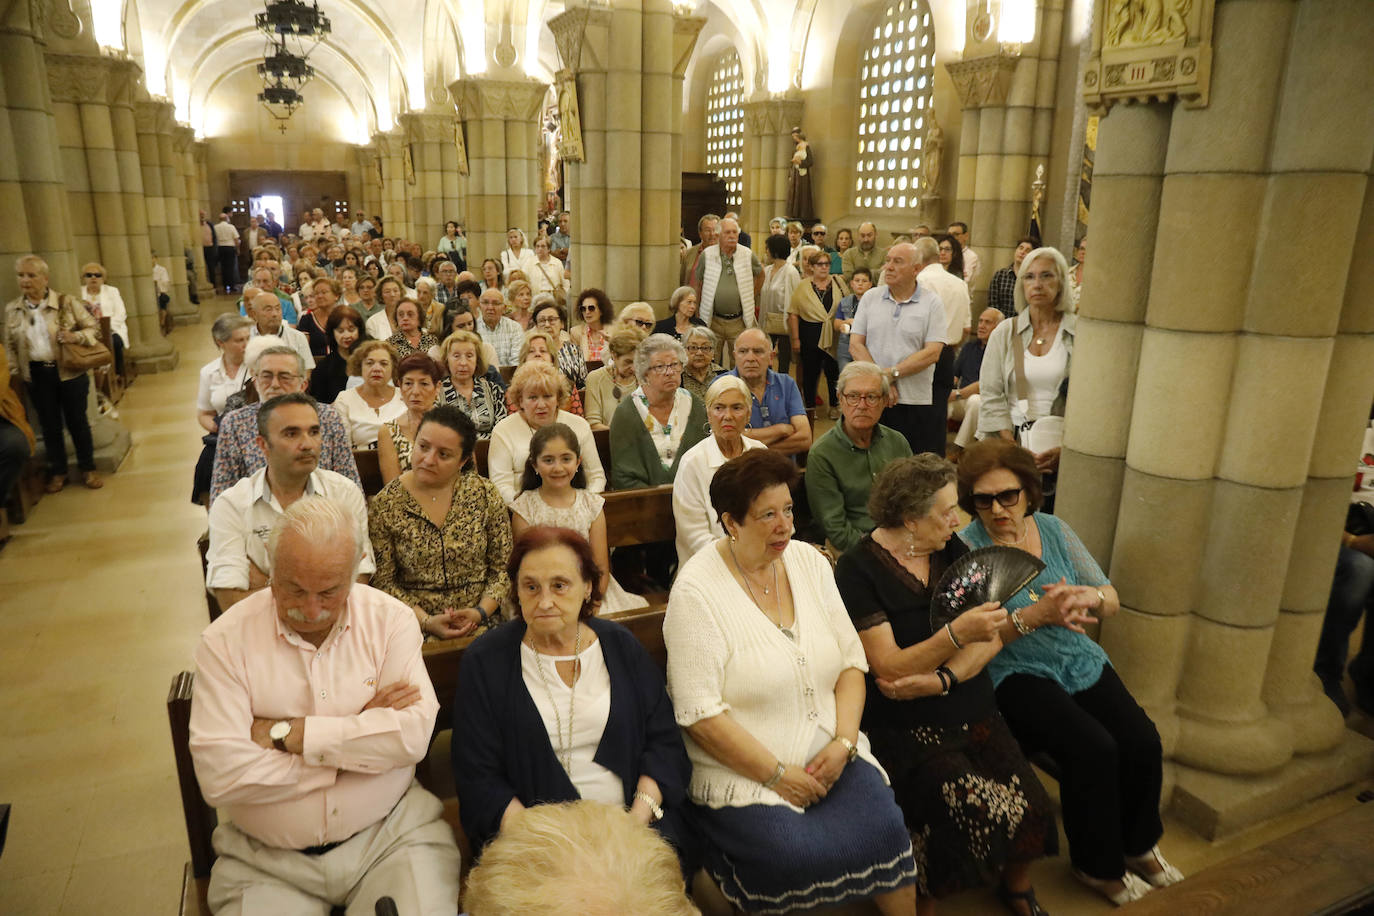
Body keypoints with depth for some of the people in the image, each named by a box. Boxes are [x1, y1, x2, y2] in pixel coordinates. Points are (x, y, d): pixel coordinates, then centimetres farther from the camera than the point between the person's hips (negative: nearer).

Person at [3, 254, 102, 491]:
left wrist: (76, 336, -20)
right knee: (49, 425, 12)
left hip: (69, 372, -3)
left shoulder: (66, 303, -6)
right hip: (36, 375, 3)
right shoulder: (12, 309, 4)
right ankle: (58, 472, 25)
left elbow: (94, 327, -2)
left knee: (77, 421, 7)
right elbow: (10, 345, 12)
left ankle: (88, 469, 20)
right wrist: (12, 373, 6)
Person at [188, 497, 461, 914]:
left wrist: (286, 733, -15)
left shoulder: (390, 619, -4)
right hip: (267, 860, 1)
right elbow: (218, 776, -16)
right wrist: (360, 734, -13)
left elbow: (414, 735, -15)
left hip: (390, 837, 0)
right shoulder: (225, 640, -6)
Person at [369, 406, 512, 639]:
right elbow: (383, 581, 1)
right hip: (415, 628, -1)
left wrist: (481, 612, -9)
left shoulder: (484, 494, 2)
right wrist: (426, 620, -11)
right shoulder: (385, 505, 0)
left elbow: (503, 568, 5)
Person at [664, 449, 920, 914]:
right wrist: (777, 775, -14)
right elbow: (701, 713, -16)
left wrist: (843, 743, -7)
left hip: (829, 754, 5)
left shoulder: (809, 561, 5)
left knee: (884, 829, -18)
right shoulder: (696, 591, -13)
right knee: (797, 854, -27)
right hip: (743, 770, -4)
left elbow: (851, 660, 7)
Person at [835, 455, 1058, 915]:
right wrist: (957, 633, -29)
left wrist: (940, 679, -16)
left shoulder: (952, 550, 7)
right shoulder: (858, 569, -10)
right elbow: (888, 667, -16)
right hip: (905, 725, -5)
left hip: (970, 708, 5)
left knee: (1030, 805, -13)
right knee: (973, 810, -23)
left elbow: (991, 638, 1)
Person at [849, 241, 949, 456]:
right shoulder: (870, 297, 9)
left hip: (915, 401, -2)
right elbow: (855, 345, 2)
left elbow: (932, 353, -7)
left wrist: (891, 374, -14)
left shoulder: (932, 303, 2)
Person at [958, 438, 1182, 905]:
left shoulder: (1053, 530, 3)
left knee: (1143, 741, -12)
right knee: (1094, 748, -23)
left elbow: (1111, 600, 5)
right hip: (1016, 672, -5)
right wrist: (1035, 615, -29)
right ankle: (1098, 865, 4)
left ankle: (1138, 842, 19)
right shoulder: (965, 548, -12)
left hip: (1081, 660, 5)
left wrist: (1089, 598, -18)